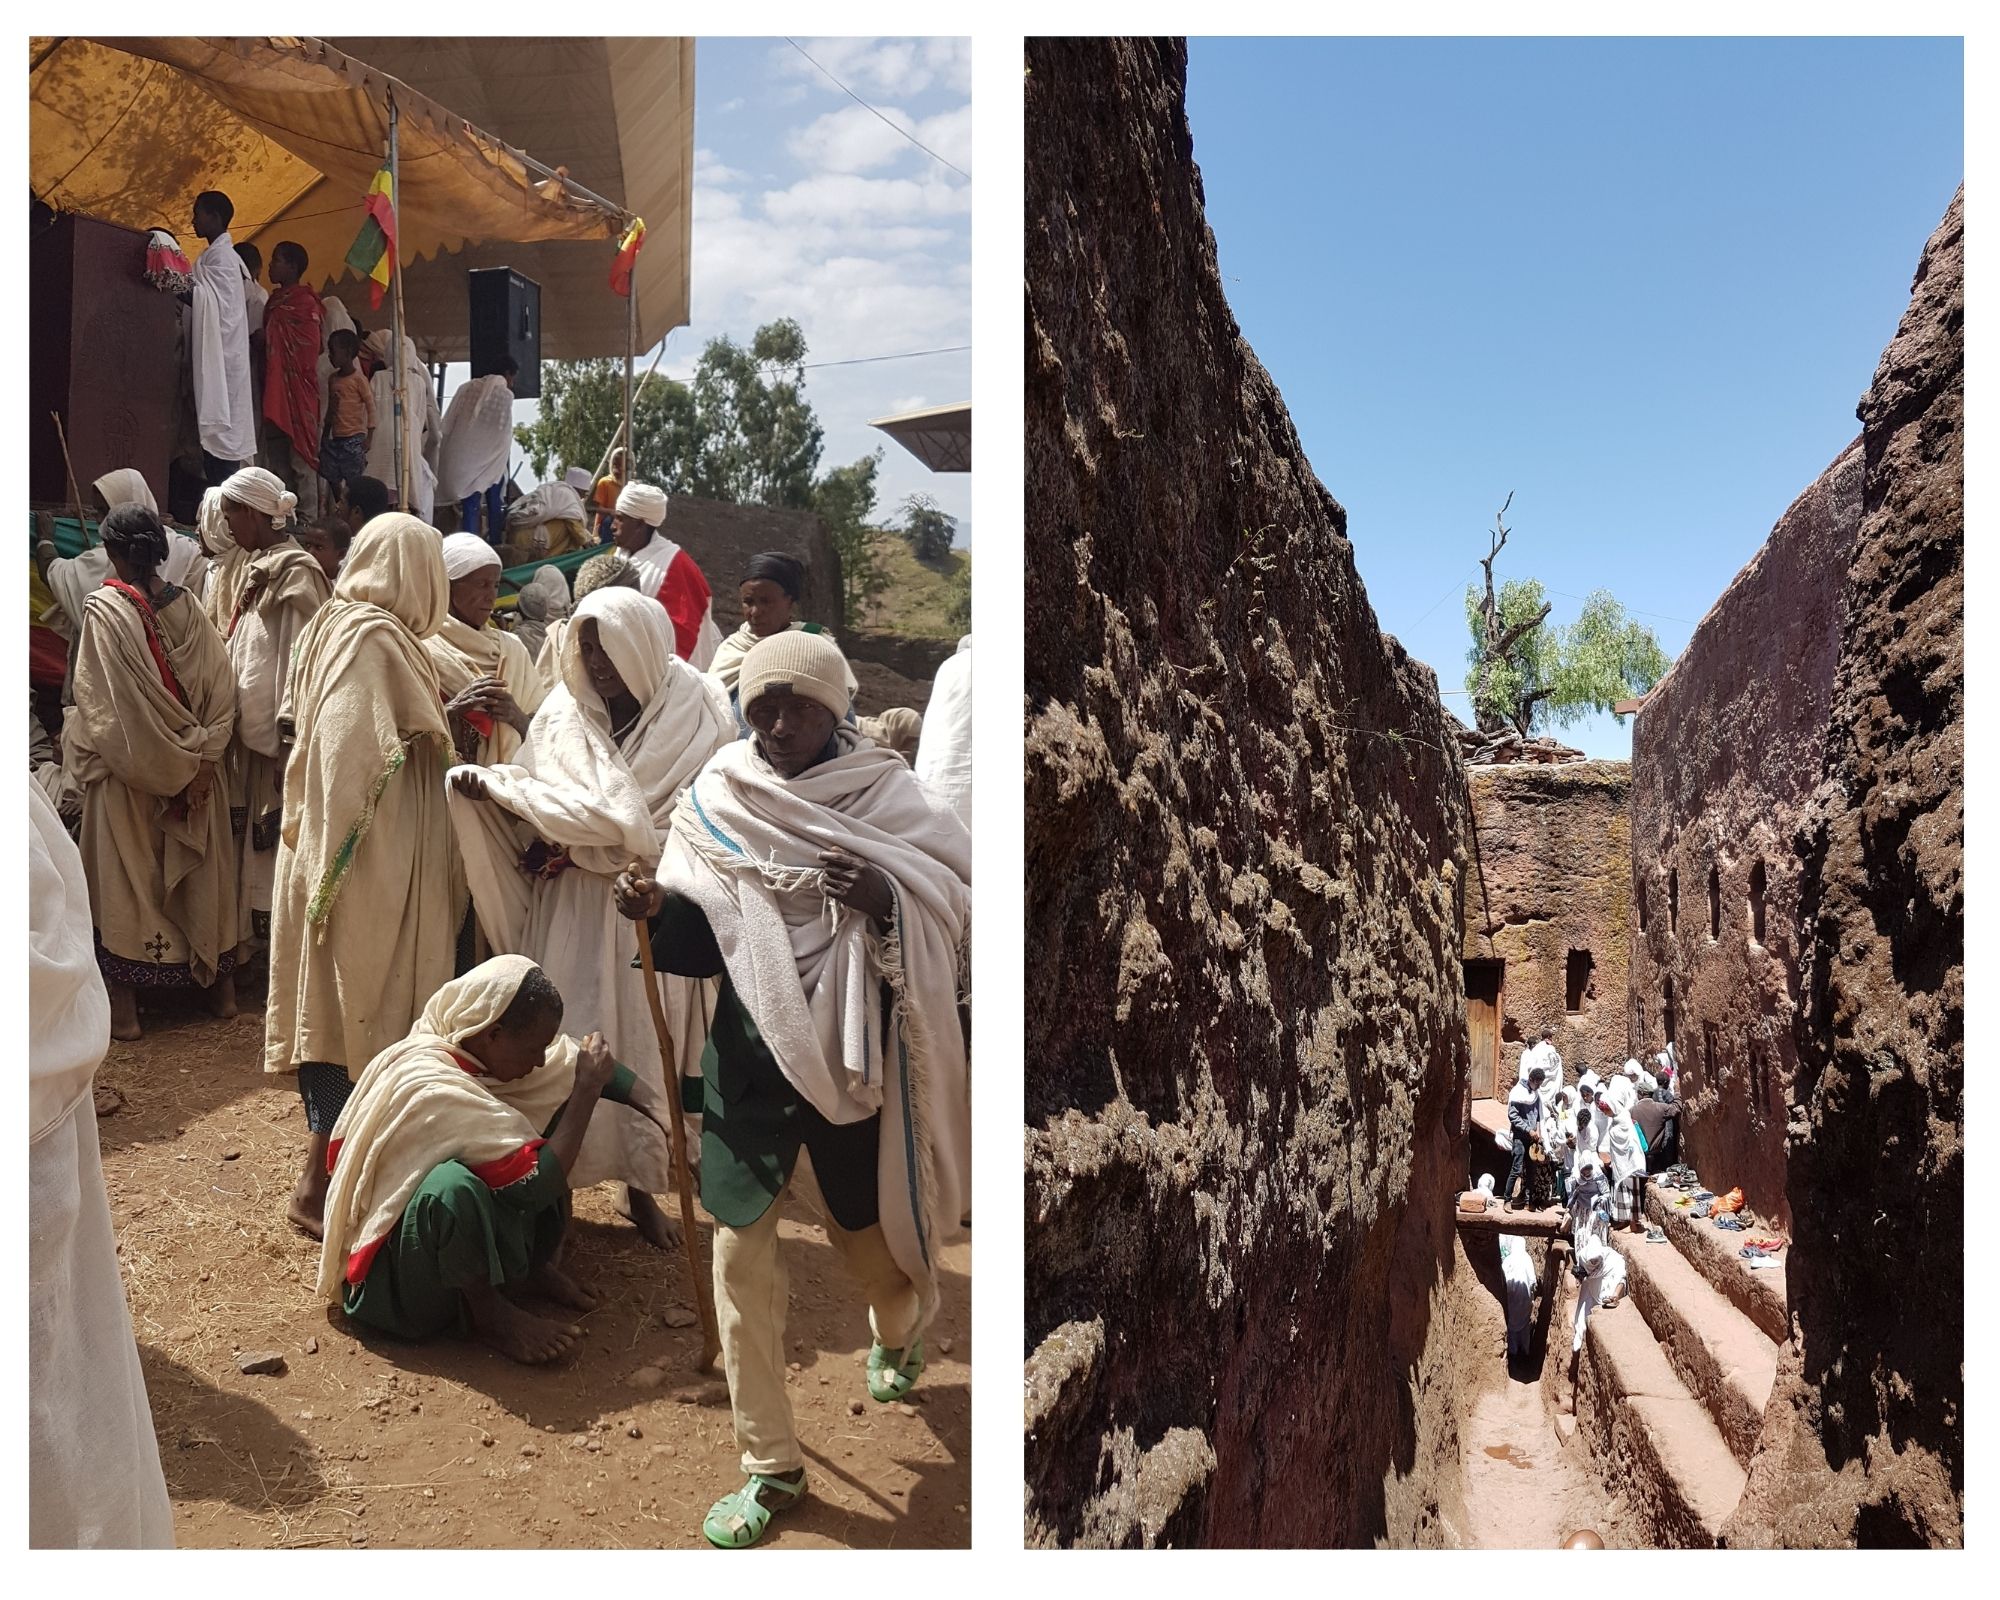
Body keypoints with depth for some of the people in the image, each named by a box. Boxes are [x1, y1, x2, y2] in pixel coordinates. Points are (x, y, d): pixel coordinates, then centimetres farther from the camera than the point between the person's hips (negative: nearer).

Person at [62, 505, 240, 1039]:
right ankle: (219, 981, 22)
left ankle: (124, 1003, 9)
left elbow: (103, 701, -14)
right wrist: (204, 760, -6)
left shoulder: (104, 609, -13)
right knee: (201, 870, 13)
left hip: (129, 773, -3)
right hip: (194, 768, 3)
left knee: (128, 875, 5)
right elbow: (222, 688, -6)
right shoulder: (188, 606, -2)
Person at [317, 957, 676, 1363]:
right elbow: (536, 1186, -32)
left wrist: (656, 1109, -15)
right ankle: (487, 1313, -12)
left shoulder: (481, 1042, -10)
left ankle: (537, 1265, 2)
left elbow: (594, 1063, 0)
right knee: (454, 1185, -39)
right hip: (392, 1265, -8)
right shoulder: (433, 1089, -33)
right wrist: (587, 1089, -27)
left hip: (466, 1234, 8)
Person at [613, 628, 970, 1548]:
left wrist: (888, 901, -29)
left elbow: (961, 906, -10)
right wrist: (660, 910, -22)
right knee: (741, 1250, 0)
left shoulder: (886, 798, -8)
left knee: (865, 1234, 15)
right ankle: (770, 1466, 18)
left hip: (853, 1052, -1)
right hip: (751, 1050, 2)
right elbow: (699, 941, -1)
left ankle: (898, 1326, 53)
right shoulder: (716, 802, -2)